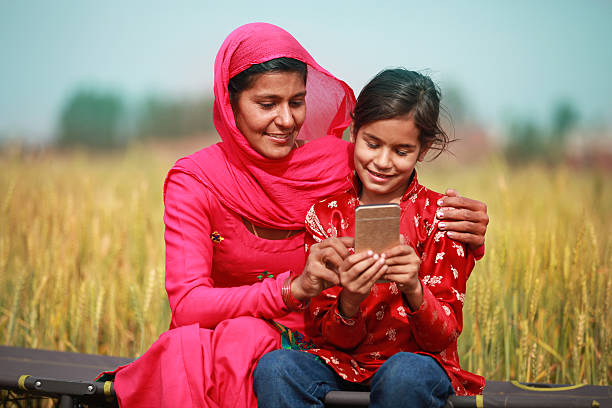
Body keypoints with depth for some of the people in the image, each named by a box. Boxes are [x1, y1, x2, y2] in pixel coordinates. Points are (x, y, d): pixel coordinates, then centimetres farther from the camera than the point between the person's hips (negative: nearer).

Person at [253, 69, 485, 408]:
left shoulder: (440, 216, -1)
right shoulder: (324, 214, 3)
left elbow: (443, 338, -5)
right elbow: (329, 337, 0)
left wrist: (414, 291, -27)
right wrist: (348, 303, -24)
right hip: (342, 364, 2)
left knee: (404, 373, -38)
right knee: (273, 368, -30)